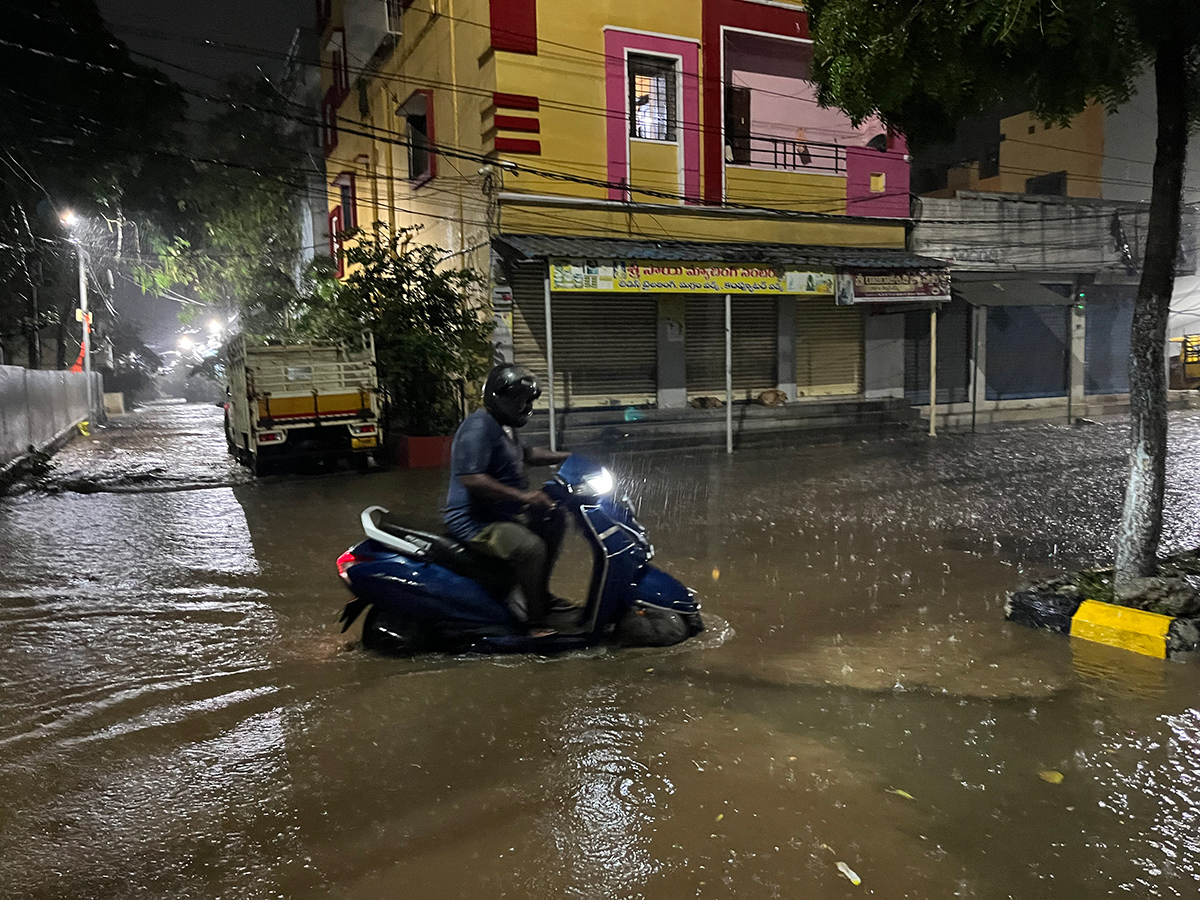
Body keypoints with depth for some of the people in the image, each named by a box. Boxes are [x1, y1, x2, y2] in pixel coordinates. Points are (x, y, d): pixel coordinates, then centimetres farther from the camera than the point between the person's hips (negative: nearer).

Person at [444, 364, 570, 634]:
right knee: (530, 548, -30)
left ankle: (538, 593, 19)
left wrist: (565, 457, 20)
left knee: (554, 520, 16)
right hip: (474, 521, -11)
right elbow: (470, 478, -31)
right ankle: (535, 622, -18)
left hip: (503, 512, 11)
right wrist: (521, 495, -32)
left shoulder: (503, 427, 15)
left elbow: (525, 453, 33)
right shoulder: (479, 427, -19)